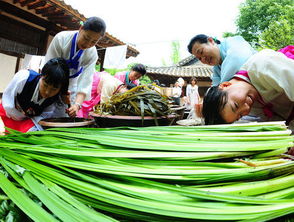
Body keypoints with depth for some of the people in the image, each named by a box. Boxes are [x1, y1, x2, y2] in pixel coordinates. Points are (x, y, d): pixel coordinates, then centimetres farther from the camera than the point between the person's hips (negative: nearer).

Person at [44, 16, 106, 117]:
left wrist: (77, 104, -39)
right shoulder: (61, 39, -25)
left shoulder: (92, 55, -19)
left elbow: (85, 82, -25)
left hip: (71, 85, 2)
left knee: (65, 116, 1)